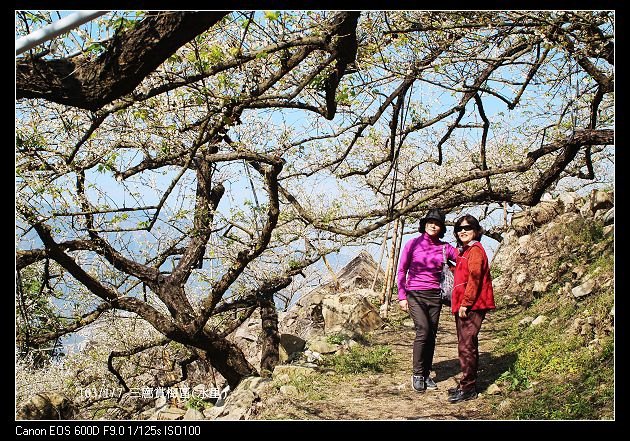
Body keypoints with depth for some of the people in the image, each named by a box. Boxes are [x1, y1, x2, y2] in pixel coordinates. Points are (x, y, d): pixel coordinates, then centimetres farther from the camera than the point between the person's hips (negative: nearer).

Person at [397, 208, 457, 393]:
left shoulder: (445, 247, 5)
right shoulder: (413, 243, -1)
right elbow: (401, 270, 2)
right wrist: (402, 296, -2)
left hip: (435, 295, 3)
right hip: (415, 294, -3)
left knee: (431, 335, 5)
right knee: (423, 330, -17)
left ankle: (426, 374, 18)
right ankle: (417, 374, -3)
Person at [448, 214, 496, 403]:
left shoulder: (475, 250, -11)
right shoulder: (464, 251, 19)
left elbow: (474, 278, -18)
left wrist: (465, 303, -19)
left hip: (471, 307, -10)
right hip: (463, 306, 10)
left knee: (466, 346, -8)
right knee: (467, 345, 16)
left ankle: (468, 389, -1)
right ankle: (467, 384, 26)